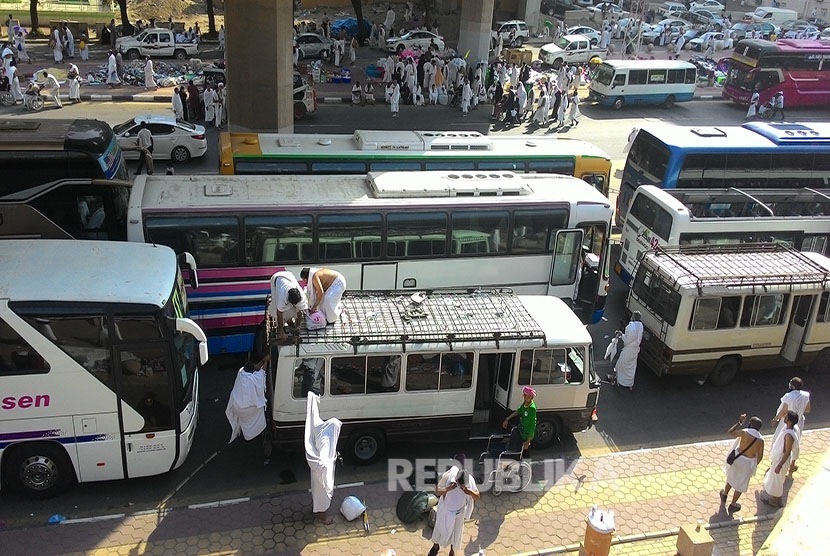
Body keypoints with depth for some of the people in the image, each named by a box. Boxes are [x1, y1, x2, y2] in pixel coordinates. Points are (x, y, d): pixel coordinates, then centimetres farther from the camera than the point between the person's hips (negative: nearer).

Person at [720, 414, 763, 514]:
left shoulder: (745, 432, -19)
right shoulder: (761, 440, -13)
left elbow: (730, 432, -4)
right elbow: (760, 456, -3)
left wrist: (739, 422, 2)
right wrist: (754, 465, 15)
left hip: (737, 458, 1)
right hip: (748, 463, -1)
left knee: (731, 478, 28)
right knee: (741, 485, 18)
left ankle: (724, 496, 49)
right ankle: (732, 505, 30)